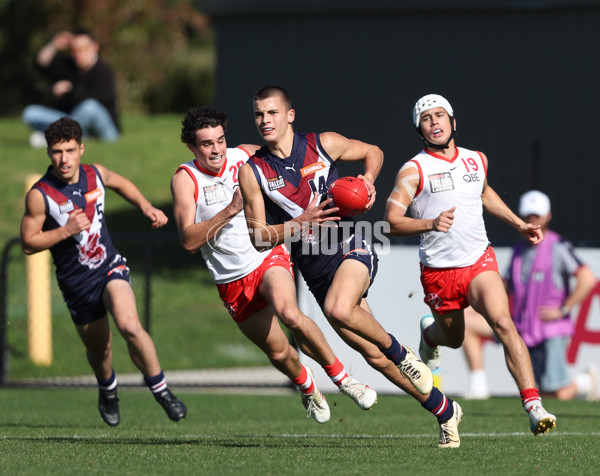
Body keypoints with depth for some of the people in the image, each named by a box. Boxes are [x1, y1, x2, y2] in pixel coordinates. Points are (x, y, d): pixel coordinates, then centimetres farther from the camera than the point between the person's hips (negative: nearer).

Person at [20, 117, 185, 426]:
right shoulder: (40, 195, -16)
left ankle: (160, 390, -10)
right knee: (98, 348, 13)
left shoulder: (95, 174, -4)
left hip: (110, 266, 1)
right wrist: (66, 230, -24)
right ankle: (108, 391, 48)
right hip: (77, 282, -1)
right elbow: (28, 244, -11)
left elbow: (120, 183, 21)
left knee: (130, 326, -25)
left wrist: (146, 207, 9)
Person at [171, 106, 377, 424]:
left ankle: (341, 377, -17)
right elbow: (189, 240, -20)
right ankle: (307, 387, 41)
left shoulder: (245, 156, -3)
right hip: (232, 282, 1)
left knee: (289, 314, -32)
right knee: (278, 352, 6)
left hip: (268, 257, -1)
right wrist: (230, 210, -29)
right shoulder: (185, 180, -10)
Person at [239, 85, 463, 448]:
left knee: (338, 309, -35)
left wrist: (368, 180, -3)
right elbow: (258, 236, -3)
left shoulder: (323, 145, 0)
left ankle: (401, 352, -9)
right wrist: (301, 223, -17)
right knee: (374, 356, 3)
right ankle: (444, 410, 18)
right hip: (314, 266, 3)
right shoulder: (253, 172, 0)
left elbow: (373, 152, 17)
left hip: (351, 245, -3)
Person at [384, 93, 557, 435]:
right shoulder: (414, 170, -7)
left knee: (503, 323, -21)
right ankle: (430, 333, 55)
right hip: (439, 270, -1)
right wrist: (431, 223, -31)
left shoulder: (477, 160, 8)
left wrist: (519, 223, 25)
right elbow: (392, 222, -15)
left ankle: (533, 405, -26)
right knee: (453, 339, 15)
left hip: (479, 262, 1)